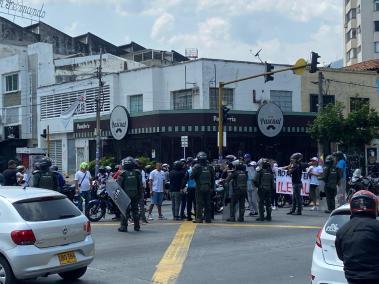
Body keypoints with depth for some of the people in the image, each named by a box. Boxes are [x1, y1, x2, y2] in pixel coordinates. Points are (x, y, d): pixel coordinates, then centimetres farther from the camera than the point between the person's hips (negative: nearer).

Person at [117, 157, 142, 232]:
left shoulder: (122, 174, -11)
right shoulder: (137, 173, 0)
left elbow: (119, 185, -9)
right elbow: (140, 185, 3)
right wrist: (140, 194, 11)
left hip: (125, 195, -3)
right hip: (135, 195, 3)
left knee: (125, 210, 1)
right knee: (135, 210, 11)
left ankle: (123, 226, 0)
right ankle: (137, 226, 15)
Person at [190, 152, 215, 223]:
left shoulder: (197, 167, -9)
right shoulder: (210, 167, 4)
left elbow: (191, 176, -11)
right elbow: (213, 178, 9)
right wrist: (212, 187, 15)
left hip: (200, 188, -4)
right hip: (208, 188, 4)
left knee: (199, 203, -1)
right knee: (207, 204, 9)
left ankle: (199, 218, -4)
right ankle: (208, 218, 12)